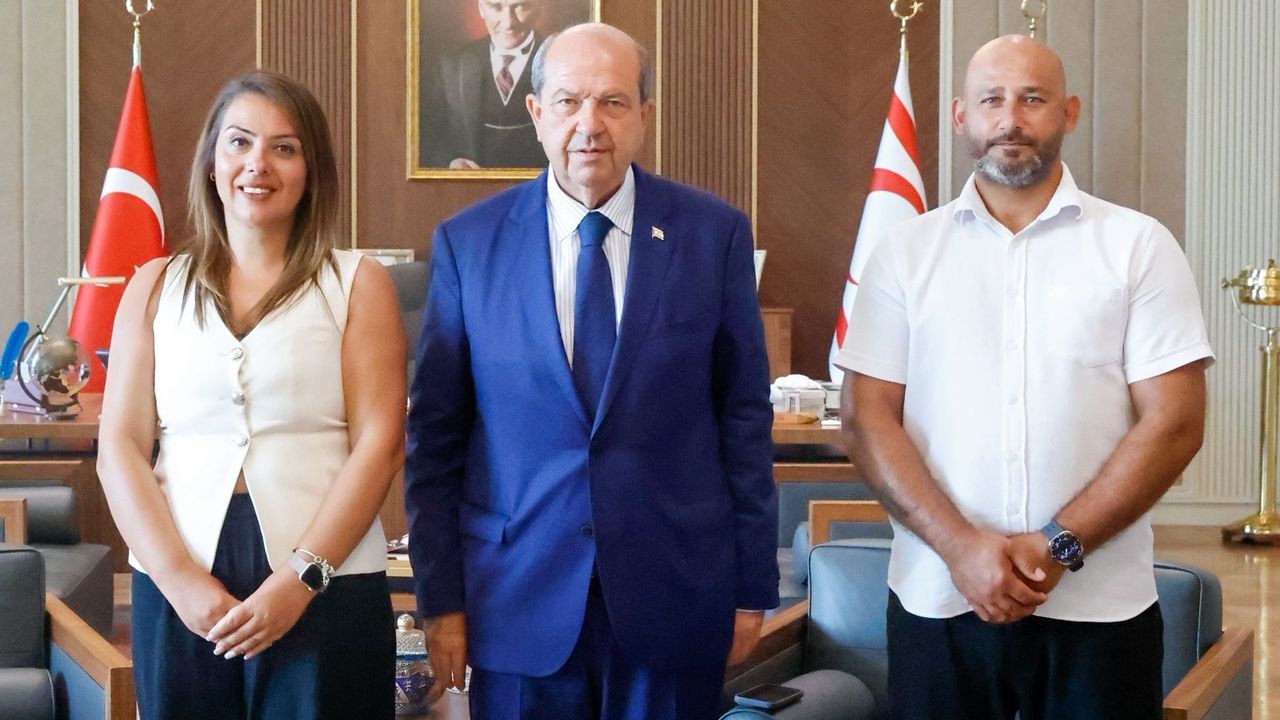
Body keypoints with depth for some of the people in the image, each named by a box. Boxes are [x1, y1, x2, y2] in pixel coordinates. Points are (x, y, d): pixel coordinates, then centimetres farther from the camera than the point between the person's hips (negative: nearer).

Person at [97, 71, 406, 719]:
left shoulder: (357, 284, 4)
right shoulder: (155, 287, 10)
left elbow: (378, 443, -3)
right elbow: (120, 448, 4)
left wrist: (299, 579, -13)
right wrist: (179, 577, -9)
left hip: (326, 588, -2)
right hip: (178, 587, 2)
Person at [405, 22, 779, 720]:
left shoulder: (714, 234, -1)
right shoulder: (466, 242, 0)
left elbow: (744, 417, 2)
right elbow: (434, 434, 2)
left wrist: (752, 586, 2)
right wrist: (440, 596, 0)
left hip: (675, 596, 0)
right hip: (520, 595, 0)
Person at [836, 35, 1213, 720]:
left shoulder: (1139, 245, 2)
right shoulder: (907, 251, 5)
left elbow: (1173, 422, -4)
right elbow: (868, 418, 0)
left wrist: (1059, 545, -13)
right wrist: (961, 546, -12)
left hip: (1099, 608, -1)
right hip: (938, 603, 1)